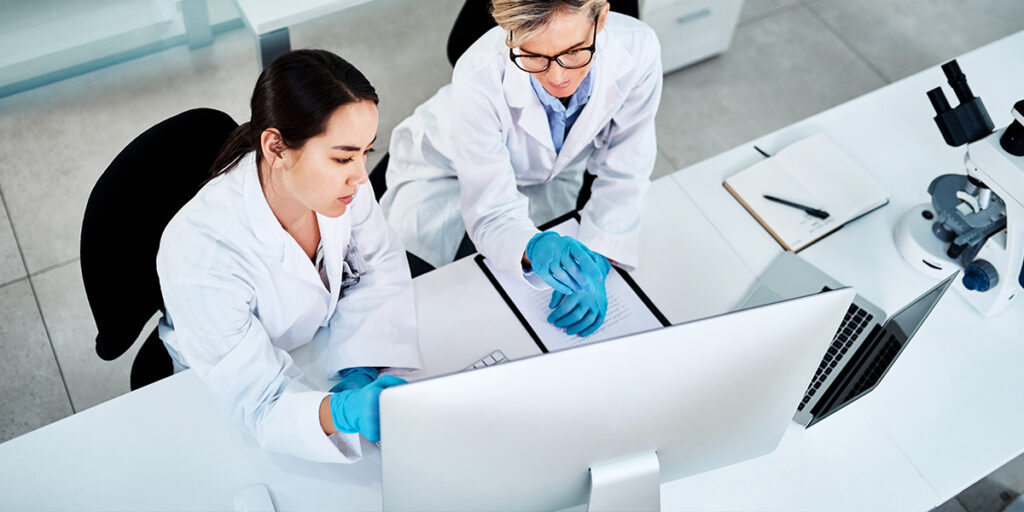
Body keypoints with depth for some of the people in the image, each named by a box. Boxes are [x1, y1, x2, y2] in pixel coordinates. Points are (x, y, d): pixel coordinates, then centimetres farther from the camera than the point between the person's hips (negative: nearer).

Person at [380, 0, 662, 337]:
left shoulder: (637, 50, -32)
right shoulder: (479, 78, -38)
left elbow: (622, 178, -20)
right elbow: (492, 214, -34)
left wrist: (595, 263, -36)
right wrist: (535, 250, -57)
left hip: (548, 179, 2)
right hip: (444, 176, -2)